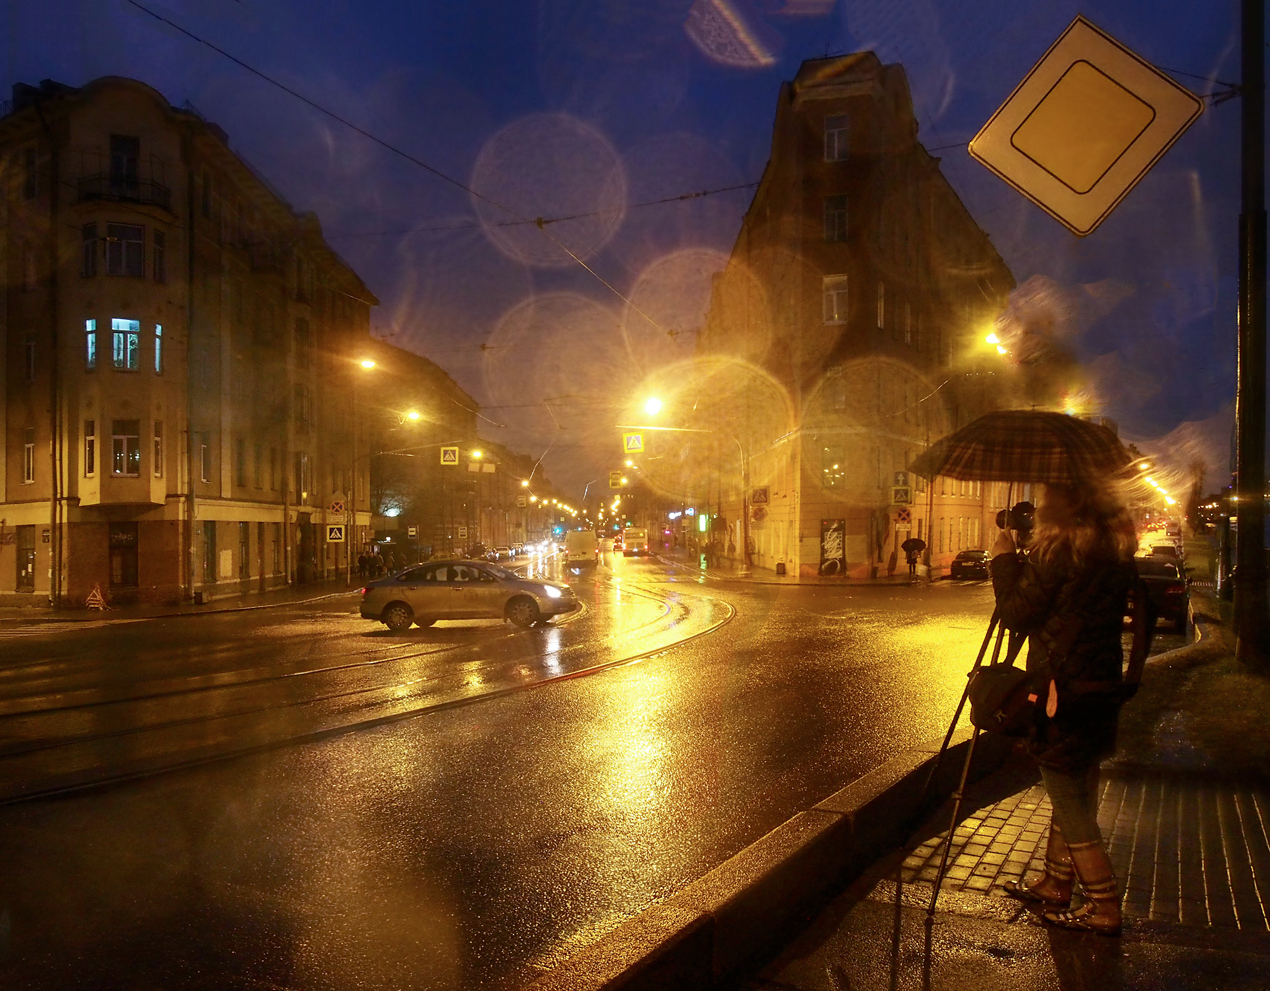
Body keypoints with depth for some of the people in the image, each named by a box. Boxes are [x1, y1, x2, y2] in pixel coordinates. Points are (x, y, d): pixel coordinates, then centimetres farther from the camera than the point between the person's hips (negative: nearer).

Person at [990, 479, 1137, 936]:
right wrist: (1020, 564, 12)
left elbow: (1018, 613, -14)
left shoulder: (1058, 548, -19)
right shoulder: (1116, 548, 6)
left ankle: (1104, 908, 13)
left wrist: (1004, 560, -2)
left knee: (1071, 809, 4)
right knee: (1074, 799, 18)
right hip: (1101, 690, 9)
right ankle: (1055, 886, 31)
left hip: (1060, 694, -9)